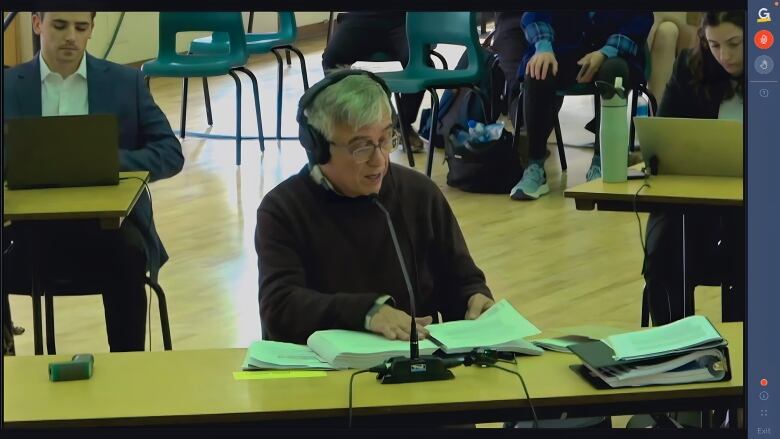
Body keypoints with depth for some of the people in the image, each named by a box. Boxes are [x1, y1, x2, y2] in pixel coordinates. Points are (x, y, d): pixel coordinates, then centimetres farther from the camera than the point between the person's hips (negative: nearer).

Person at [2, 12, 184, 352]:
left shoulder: (125, 83, 8)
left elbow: (171, 153, 3)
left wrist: (110, 162, -15)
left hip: (106, 222, 0)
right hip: (32, 226, 1)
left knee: (127, 255, -34)